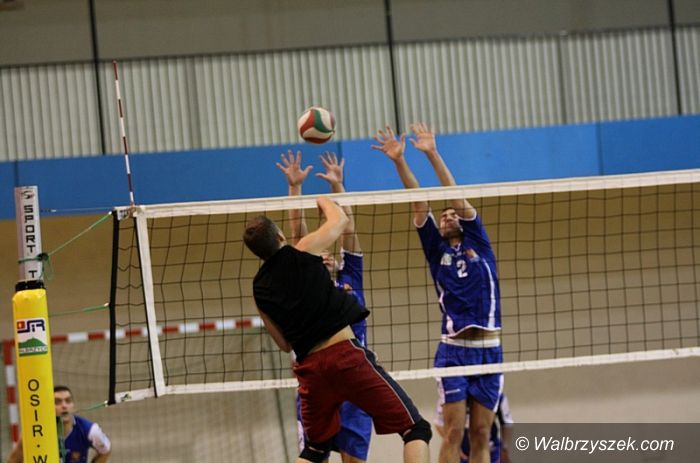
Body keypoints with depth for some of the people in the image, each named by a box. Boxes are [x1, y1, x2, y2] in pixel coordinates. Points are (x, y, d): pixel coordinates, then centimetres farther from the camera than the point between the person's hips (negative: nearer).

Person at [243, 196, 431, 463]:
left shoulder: (260, 288, 13)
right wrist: (323, 200, 39)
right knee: (415, 429, -2)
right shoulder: (303, 253, 0)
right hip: (345, 353, -5)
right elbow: (340, 220, 17)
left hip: (309, 367, 5)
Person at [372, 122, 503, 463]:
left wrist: (433, 154, -5)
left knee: (481, 435, 3)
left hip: (489, 348, 1)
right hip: (454, 348, -1)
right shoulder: (437, 250, 12)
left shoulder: (478, 244, 12)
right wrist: (399, 161, -6)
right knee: (453, 432, -6)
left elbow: (457, 197, 3)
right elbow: (419, 204, 3)